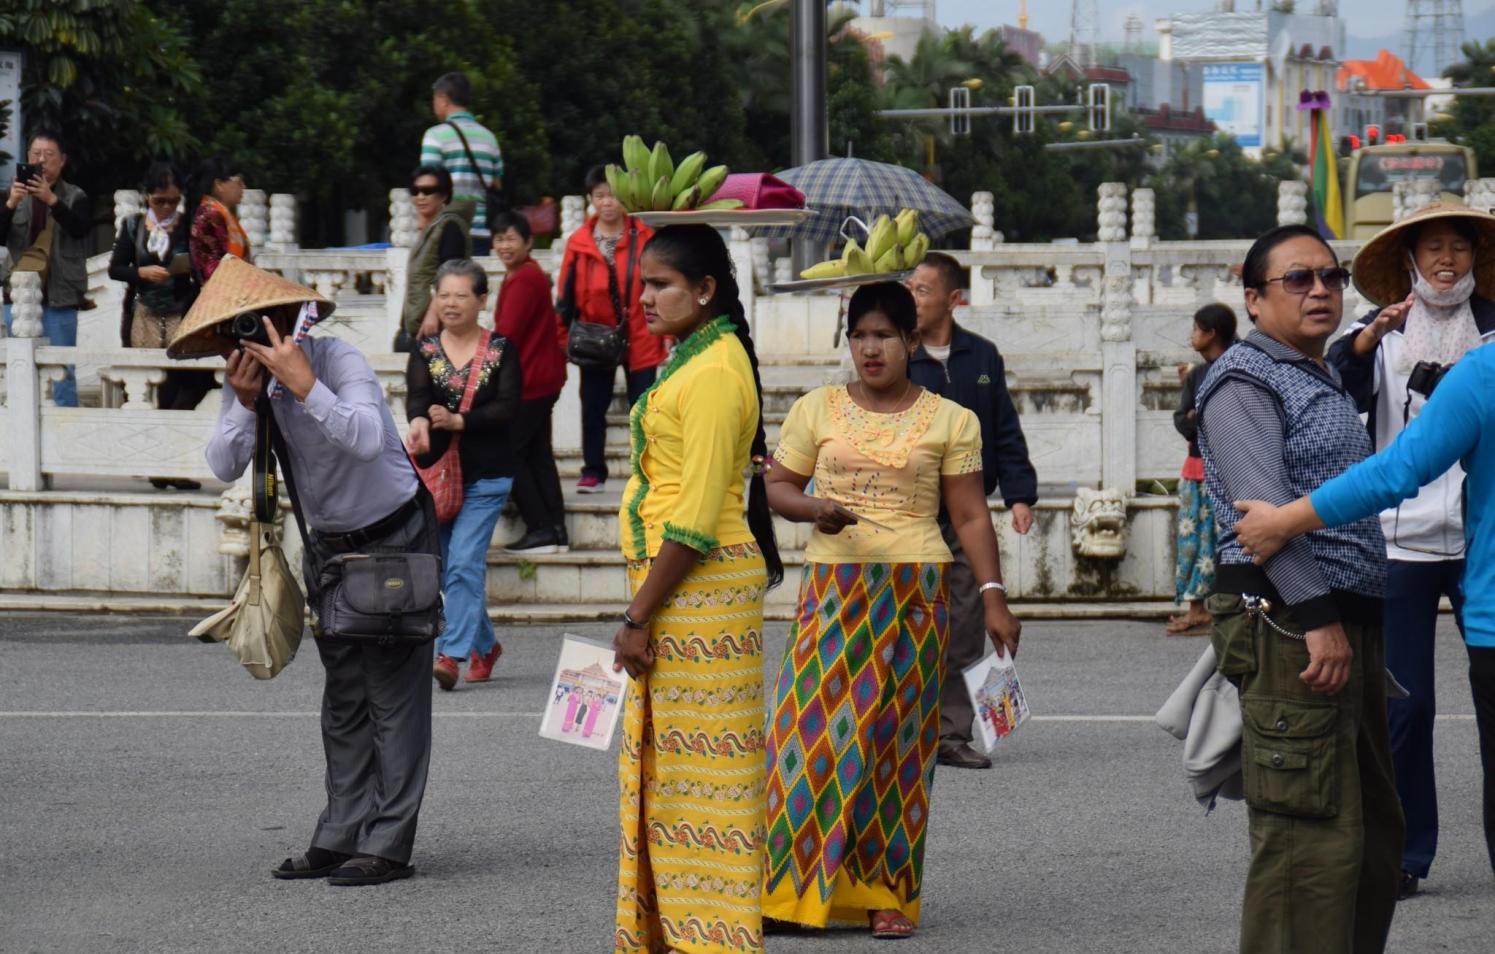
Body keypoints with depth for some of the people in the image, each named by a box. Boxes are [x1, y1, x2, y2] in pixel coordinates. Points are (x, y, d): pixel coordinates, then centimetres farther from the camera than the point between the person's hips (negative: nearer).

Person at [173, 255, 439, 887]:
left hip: (393, 538, -7)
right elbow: (224, 468, -11)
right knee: (344, 698, 9)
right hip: (328, 545, 7)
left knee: (393, 692, -8)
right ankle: (342, 836, 13)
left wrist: (305, 386, -42)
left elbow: (368, 440, -37)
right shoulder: (247, 379, -3)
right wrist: (245, 403, -26)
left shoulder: (338, 361, -21)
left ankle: (388, 845, -8)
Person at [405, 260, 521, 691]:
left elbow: (508, 408, -11)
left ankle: (451, 654, -18)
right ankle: (485, 645, 28)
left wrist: (459, 421, -26)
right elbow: (417, 396, -12)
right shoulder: (425, 352, 5)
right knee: (449, 569, 10)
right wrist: (418, 423, -35)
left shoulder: (501, 351, 0)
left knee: (464, 562, -15)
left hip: (486, 476, -4)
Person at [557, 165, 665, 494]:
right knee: (593, 407, 7)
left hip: (640, 340, -2)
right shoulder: (579, 243, 0)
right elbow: (568, 295, 3)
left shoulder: (644, 238, -3)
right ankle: (593, 473, 15)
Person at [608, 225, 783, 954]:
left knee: (699, 764, -6)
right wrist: (643, 610, 19)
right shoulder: (691, 361, 16)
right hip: (675, 586, 10)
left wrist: (639, 616, -18)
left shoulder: (714, 371, -15)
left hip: (702, 585, -10)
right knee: (665, 760, 12)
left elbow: (697, 515, -20)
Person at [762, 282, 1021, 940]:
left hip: (915, 595, -1)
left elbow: (970, 516, 4)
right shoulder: (816, 410, 7)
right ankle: (795, 885, 1)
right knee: (813, 732, -6)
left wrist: (992, 596, -3)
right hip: (833, 591, 1)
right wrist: (813, 509, -12)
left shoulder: (950, 420, 5)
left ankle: (888, 893, 7)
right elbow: (776, 485, 10)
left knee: (898, 740, 1)